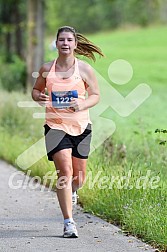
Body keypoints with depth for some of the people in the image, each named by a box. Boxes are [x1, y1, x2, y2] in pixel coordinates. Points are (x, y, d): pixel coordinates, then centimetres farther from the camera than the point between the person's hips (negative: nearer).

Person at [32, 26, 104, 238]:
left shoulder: (84, 69, -1)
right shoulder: (46, 69, 2)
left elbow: (96, 95, 4)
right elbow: (36, 90, 16)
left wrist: (82, 104, -16)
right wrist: (38, 97, -8)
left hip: (81, 126, 1)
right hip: (55, 125, -1)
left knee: (78, 175, 10)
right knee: (64, 170, -16)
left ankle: (71, 191, 49)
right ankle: (68, 222, -13)